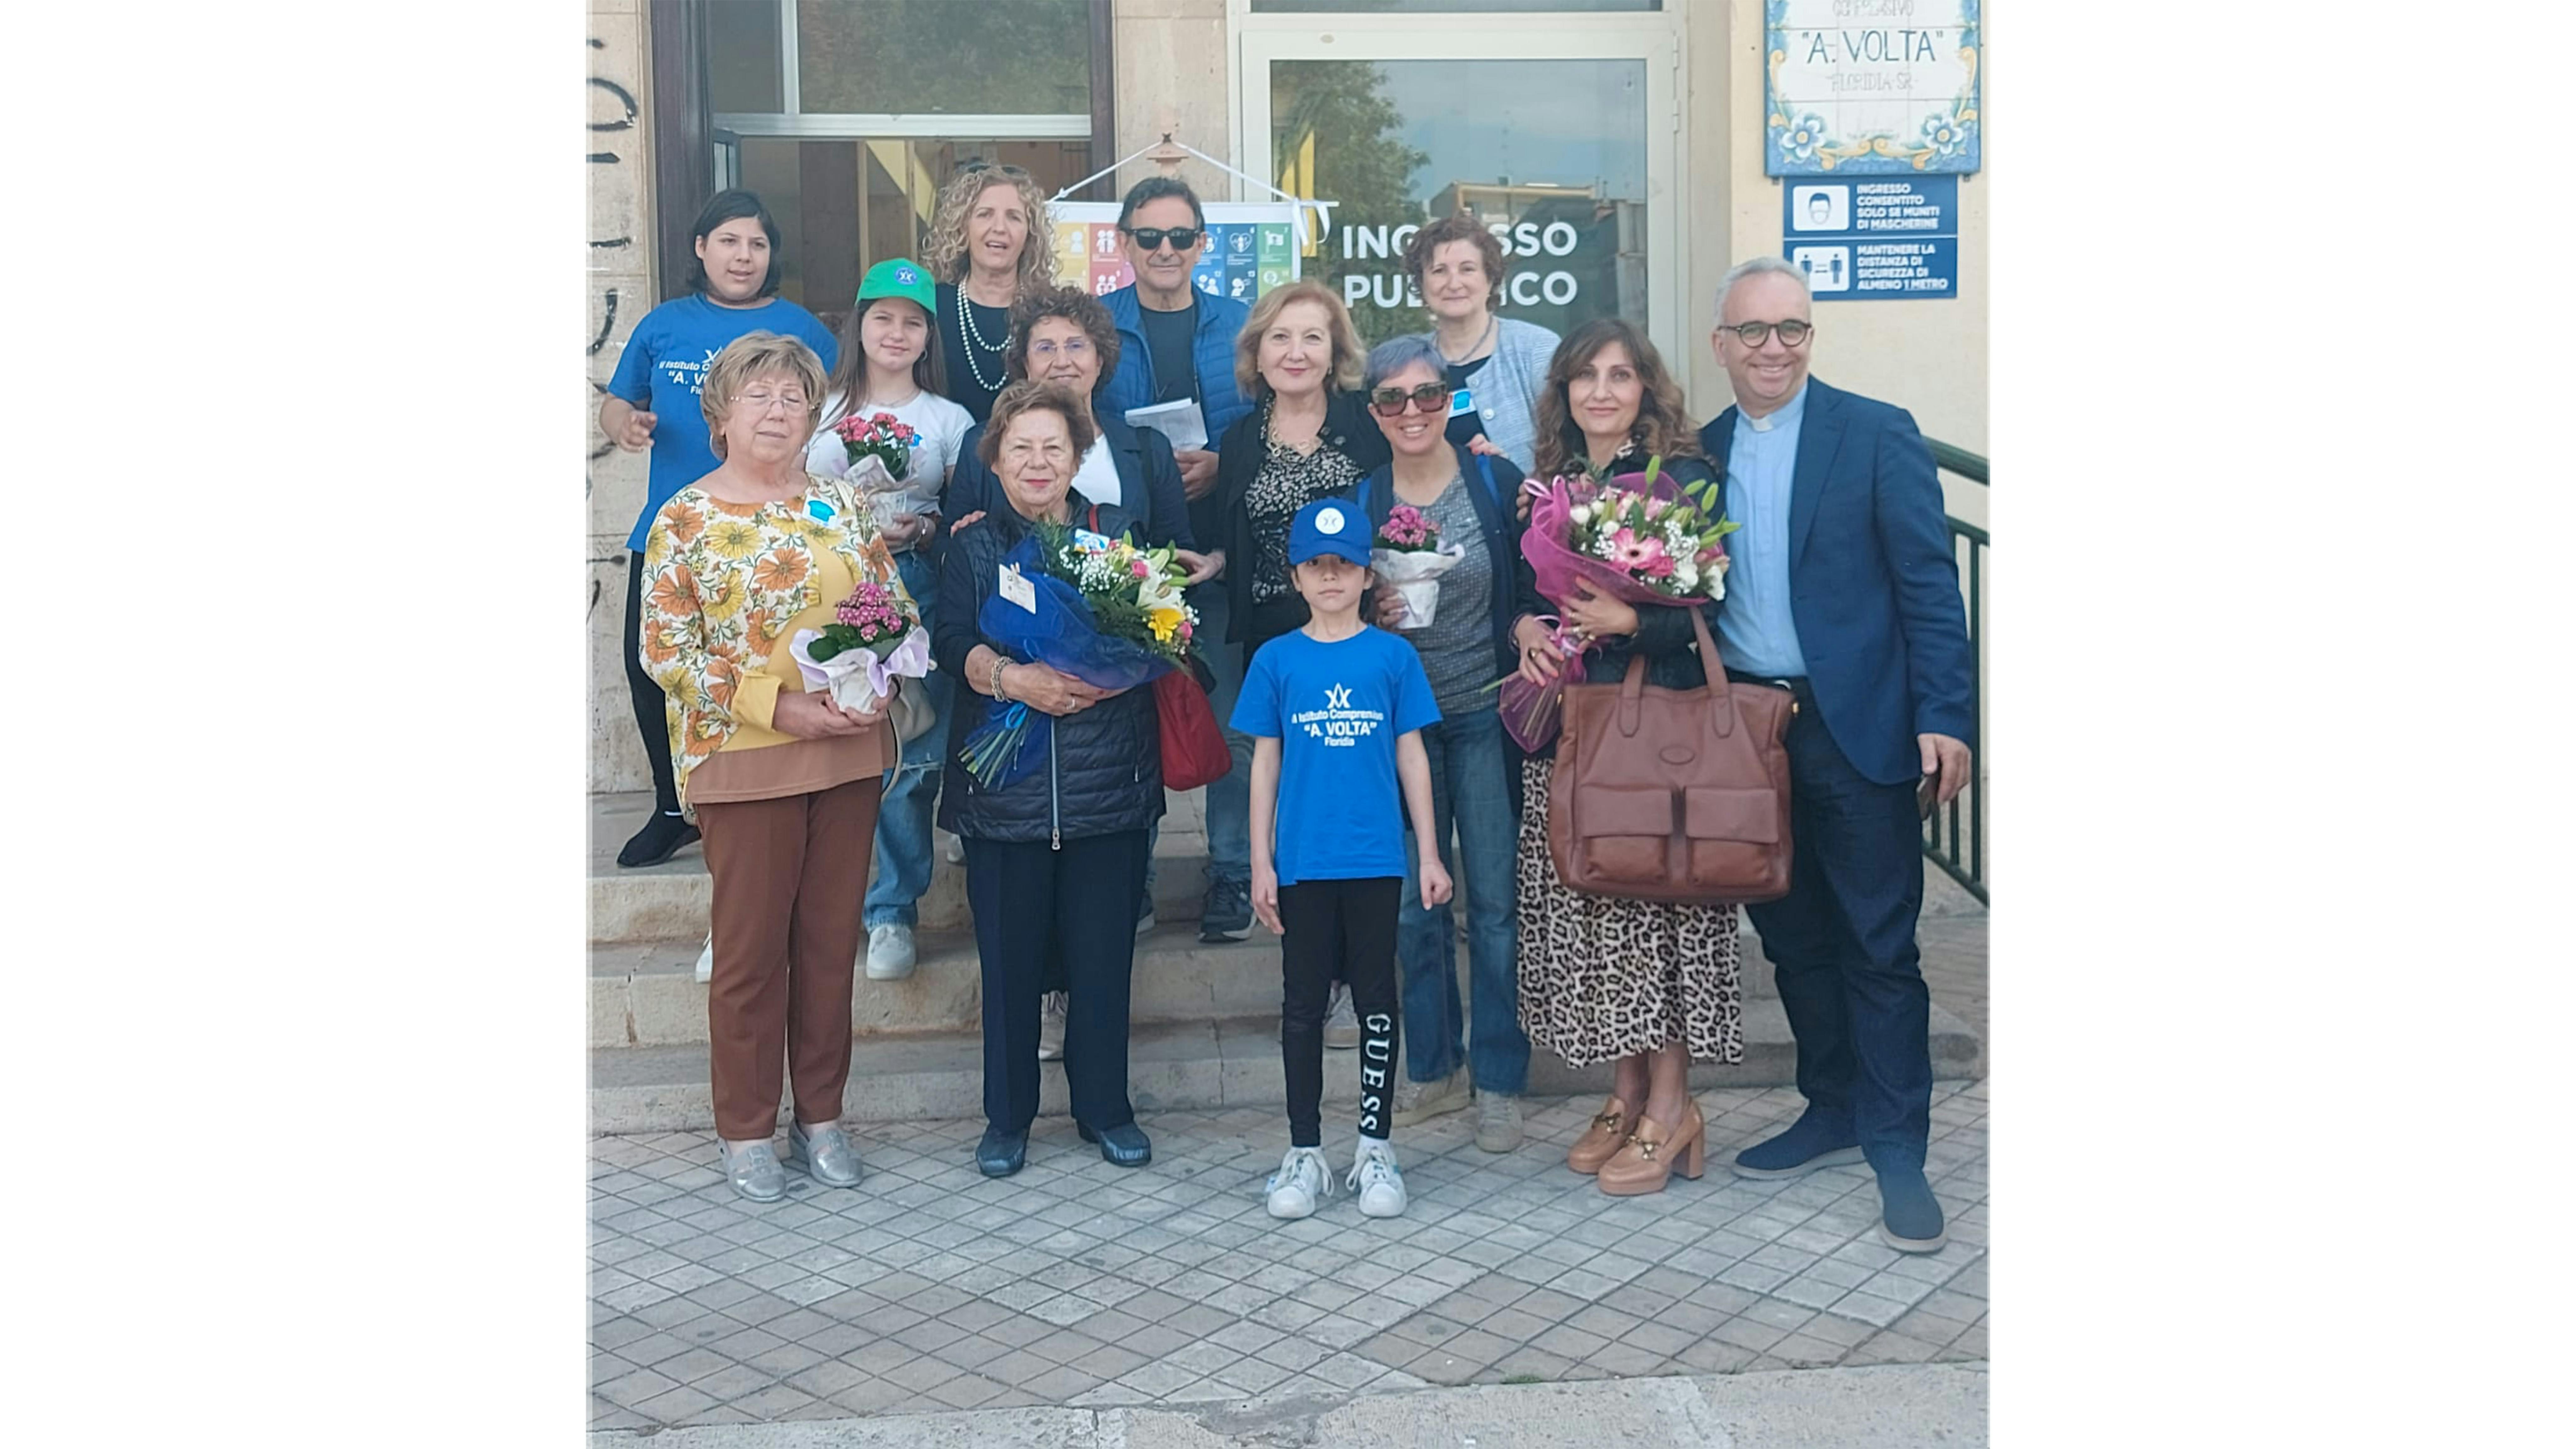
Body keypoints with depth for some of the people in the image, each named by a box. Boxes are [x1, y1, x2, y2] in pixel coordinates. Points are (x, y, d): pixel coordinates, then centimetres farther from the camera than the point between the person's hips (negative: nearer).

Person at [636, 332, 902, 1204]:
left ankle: (821, 1116, 24)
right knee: (751, 950, 4)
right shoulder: (685, 520, -3)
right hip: (743, 763, -3)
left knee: (831, 941, 10)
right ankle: (745, 1131, 18)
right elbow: (665, 648, -7)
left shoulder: (842, 504, 9)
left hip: (851, 754, 4)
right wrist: (776, 704, -16)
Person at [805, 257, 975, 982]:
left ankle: (892, 910, 9)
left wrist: (924, 530, -12)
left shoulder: (948, 420, 12)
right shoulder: (821, 411, 14)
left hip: (917, 589, -1)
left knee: (908, 755, -3)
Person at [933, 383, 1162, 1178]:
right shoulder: (974, 546, 8)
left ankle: (1105, 1107, 22)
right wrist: (1012, 678, -22)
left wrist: (1104, 676, -18)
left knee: (1103, 954, 5)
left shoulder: (1117, 532, 8)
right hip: (1005, 784, 0)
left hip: (1108, 778, 0)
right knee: (1009, 956, 5)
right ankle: (1007, 1117, 21)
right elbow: (951, 642, -4)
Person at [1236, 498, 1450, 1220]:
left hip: (1376, 860, 0)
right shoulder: (1277, 660, 3)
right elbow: (1265, 763, 5)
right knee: (1303, 1005, 7)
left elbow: (1411, 755, 5)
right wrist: (1261, 863, 3)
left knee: (1377, 1000, 7)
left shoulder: (1393, 655, 2)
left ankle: (1375, 1147, 18)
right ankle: (1305, 1153, 17)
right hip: (1303, 862, 0)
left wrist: (1428, 854, 3)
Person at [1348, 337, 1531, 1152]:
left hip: (1485, 716, -2)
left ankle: (1499, 1083, 13)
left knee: (1495, 900, 1)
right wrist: (1372, 619, -13)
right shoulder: (1358, 501, 2)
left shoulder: (1497, 481, -3)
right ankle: (1434, 1068, 23)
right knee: (1414, 901, 8)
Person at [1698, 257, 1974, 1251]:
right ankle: (1834, 1112, 29)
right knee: (1793, 939, 14)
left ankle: (1896, 1149, 10)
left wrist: (1944, 717, -14)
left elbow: (1929, 584, -7)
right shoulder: (1700, 453, 10)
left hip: (1857, 730, -4)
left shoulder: (1878, 435, -3)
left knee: (1880, 946, 0)